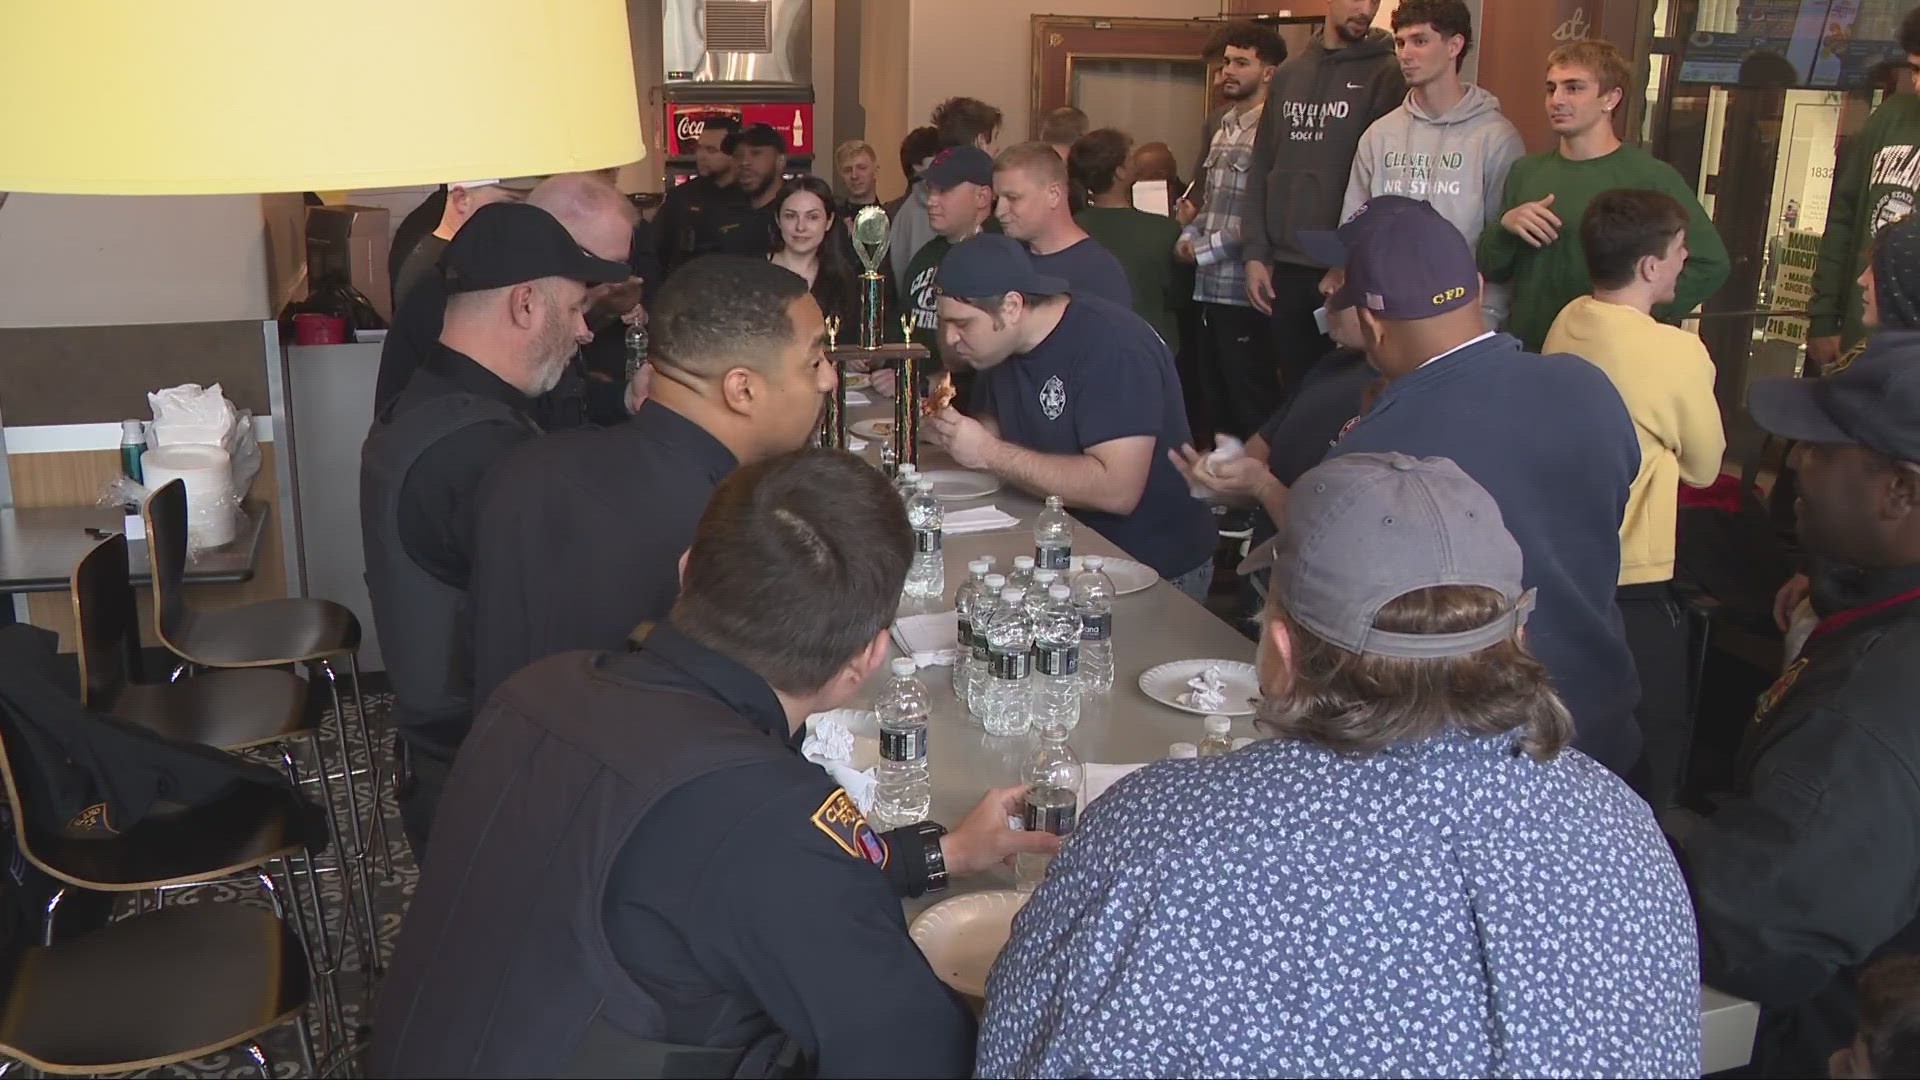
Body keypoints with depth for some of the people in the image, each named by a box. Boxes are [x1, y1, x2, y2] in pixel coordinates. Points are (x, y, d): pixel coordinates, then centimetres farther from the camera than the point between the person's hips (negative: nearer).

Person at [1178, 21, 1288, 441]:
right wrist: (1189, 235, 5)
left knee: (1253, 408, 0)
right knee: (1216, 403, 16)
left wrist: (1207, 248, -12)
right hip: (1209, 288, 9)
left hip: (1244, 291, -9)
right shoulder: (1223, 129, 16)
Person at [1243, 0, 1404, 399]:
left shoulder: (1387, 75, -2)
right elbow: (1261, 169, 13)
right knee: (1294, 383, 12)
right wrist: (1255, 252, 6)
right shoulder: (1288, 74, 12)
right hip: (1286, 265, 4)